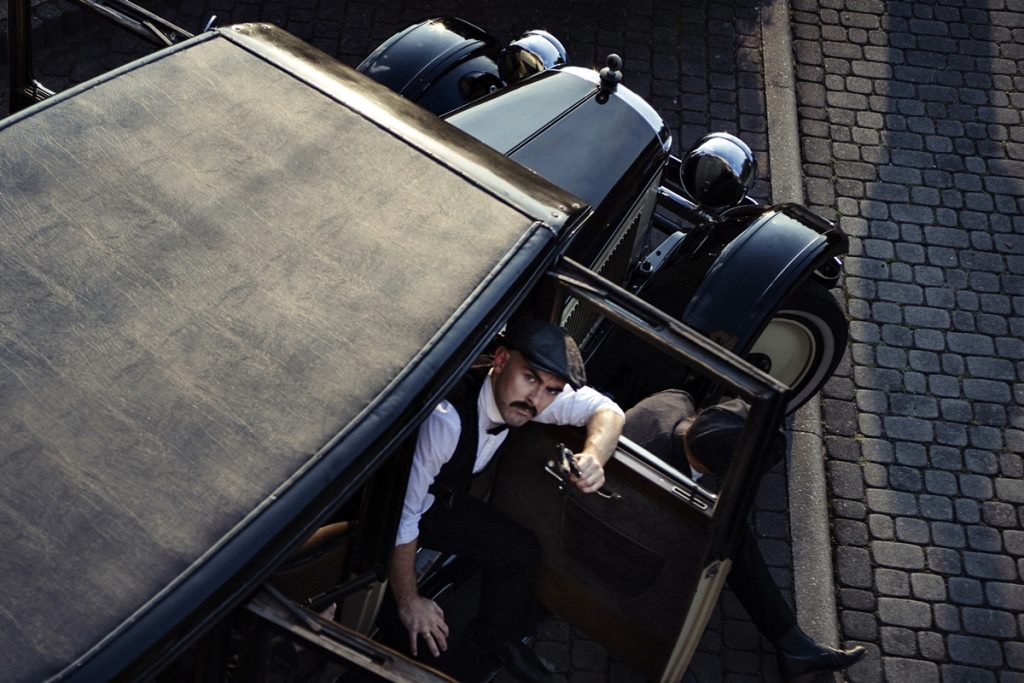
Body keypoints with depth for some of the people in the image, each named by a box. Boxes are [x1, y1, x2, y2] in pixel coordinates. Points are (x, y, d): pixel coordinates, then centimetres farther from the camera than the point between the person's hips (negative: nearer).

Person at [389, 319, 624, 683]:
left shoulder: (516, 395, -18)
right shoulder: (445, 418, -40)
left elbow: (606, 409, -7)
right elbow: (401, 516, -33)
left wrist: (594, 456, -30)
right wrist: (409, 602, -19)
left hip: (444, 499, 7)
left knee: (522, 551, 7)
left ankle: (497, 638, 33)